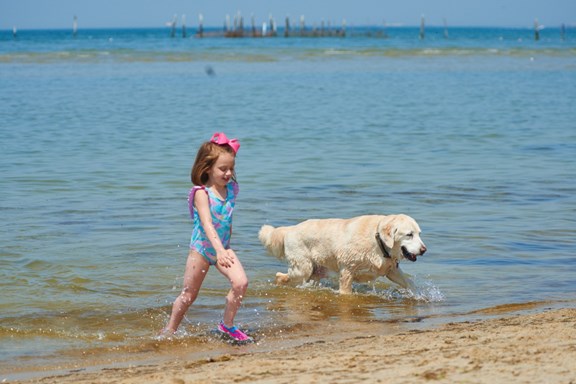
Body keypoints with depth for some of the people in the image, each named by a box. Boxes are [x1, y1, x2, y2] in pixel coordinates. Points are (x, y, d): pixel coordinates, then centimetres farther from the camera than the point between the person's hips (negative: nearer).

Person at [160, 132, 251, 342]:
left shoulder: (231, 189, -2)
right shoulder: (201, 193, -20)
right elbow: (207, 223, -33)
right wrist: (219, 250, -46)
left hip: (223, 247, 4)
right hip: (201, 248, -4)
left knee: (241, 283, -17)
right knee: (189, 295, 7)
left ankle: (227, 325, 1)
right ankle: (170, 329, 29)